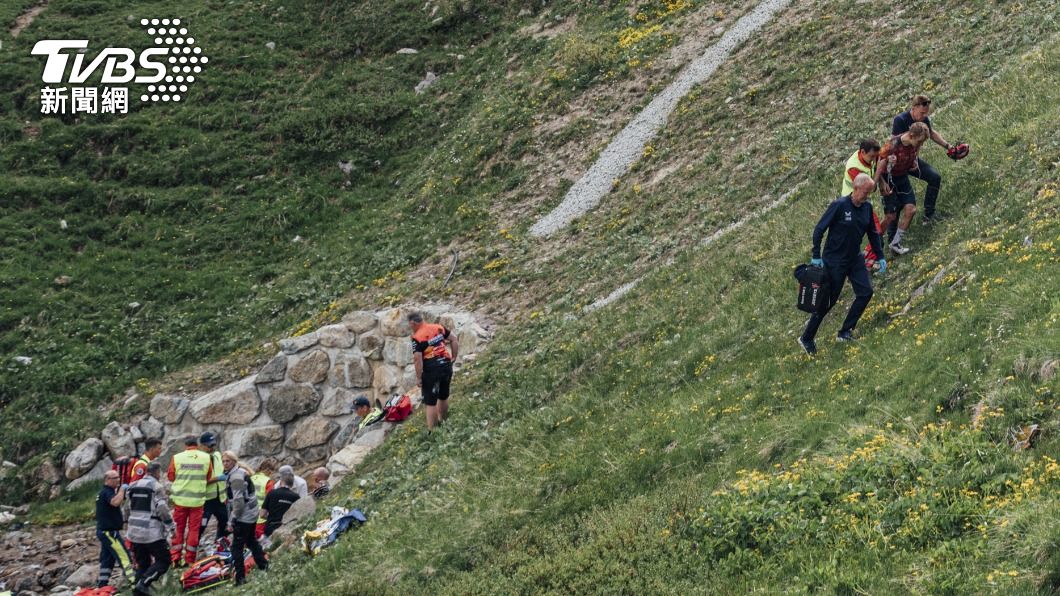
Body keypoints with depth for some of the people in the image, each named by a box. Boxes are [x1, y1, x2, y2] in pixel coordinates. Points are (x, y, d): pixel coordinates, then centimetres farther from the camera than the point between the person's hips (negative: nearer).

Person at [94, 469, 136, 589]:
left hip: (105, 531, 10)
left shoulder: (103, 492, 17)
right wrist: (122, 489, -23)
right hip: (109, 531, -10)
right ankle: (133, 580, -17)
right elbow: (115, 502, -34)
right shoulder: (106, 492, -15)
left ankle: (101, 584, 16)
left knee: (107, 559, 13)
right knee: (124, 556, -12)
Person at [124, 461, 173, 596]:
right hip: (152, 533, -7)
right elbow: (162, 510, -17)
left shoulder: (133, 486, 11)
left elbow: (127, 508, 19)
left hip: (135, 533, 7)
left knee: (142, 563, 16)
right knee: (163, 561, 0)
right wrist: (170, 526, -6)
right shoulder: (156, 486, -10)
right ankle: (143, 583, -15)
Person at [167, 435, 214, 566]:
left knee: (179, 528, 10)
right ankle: (190, 559, 8)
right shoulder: (206, 458, -2)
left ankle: (175, 558, 7)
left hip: (180, 498, 0)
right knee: (194, 529, 7)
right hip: (197, 500, 0)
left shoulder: (177, 458, -5)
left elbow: (170, 476, 4)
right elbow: (209, 478, 5)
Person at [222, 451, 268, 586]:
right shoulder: (241, 471, 10)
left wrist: (232, 521, -20)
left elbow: (238, 501, -24)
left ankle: (240, 577, -5)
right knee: (251, 541, 26)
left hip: (243, 516, -10)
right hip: (252, 514, 10)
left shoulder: (236, 477, -20)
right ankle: (264, 566, 35)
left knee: (237, 547, -6)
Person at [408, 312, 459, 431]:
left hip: (431, 370, -6)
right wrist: (454, 357, 16)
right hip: (446, 366, 6)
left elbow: (418, 359, -17)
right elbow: (454, 340, 10)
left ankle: (431, 431, 5)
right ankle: (442, 422, 41)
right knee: (443, 397, 24)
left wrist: (418, 377, -10)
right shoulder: (438, 327, 5)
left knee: (430, 403, 3)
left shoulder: (417, 337, -13)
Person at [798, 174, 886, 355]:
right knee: (828, 301, -1)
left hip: (855, 259, 7)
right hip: (835, 261, -7)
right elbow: (819, 229, -15)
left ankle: (845, 332, 6)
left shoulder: (867, 207, 0)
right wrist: (816, 257, -16)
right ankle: (806, 338, 12)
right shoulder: (839, 205, -19)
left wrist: (880, 257, 12)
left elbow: (873, 233, 14)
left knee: (866, 292, -5)